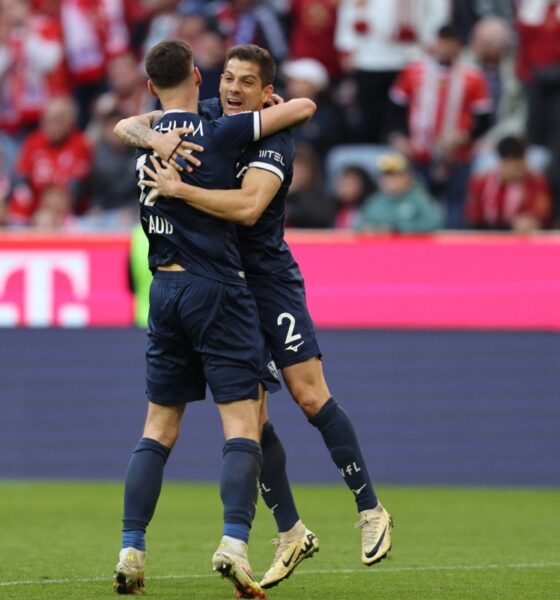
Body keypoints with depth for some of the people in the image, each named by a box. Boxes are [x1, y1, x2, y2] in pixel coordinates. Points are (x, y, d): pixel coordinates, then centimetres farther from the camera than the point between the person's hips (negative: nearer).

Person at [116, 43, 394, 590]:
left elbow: (248, 207, -30)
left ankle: (370, 510, 3)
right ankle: (291, 534, 10)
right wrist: (156, 139, -20)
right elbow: (127, 126, 2)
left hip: (269, 282, -5)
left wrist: (177, 189, -31)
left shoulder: (272, 144, -14)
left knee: (310, 398, -11)